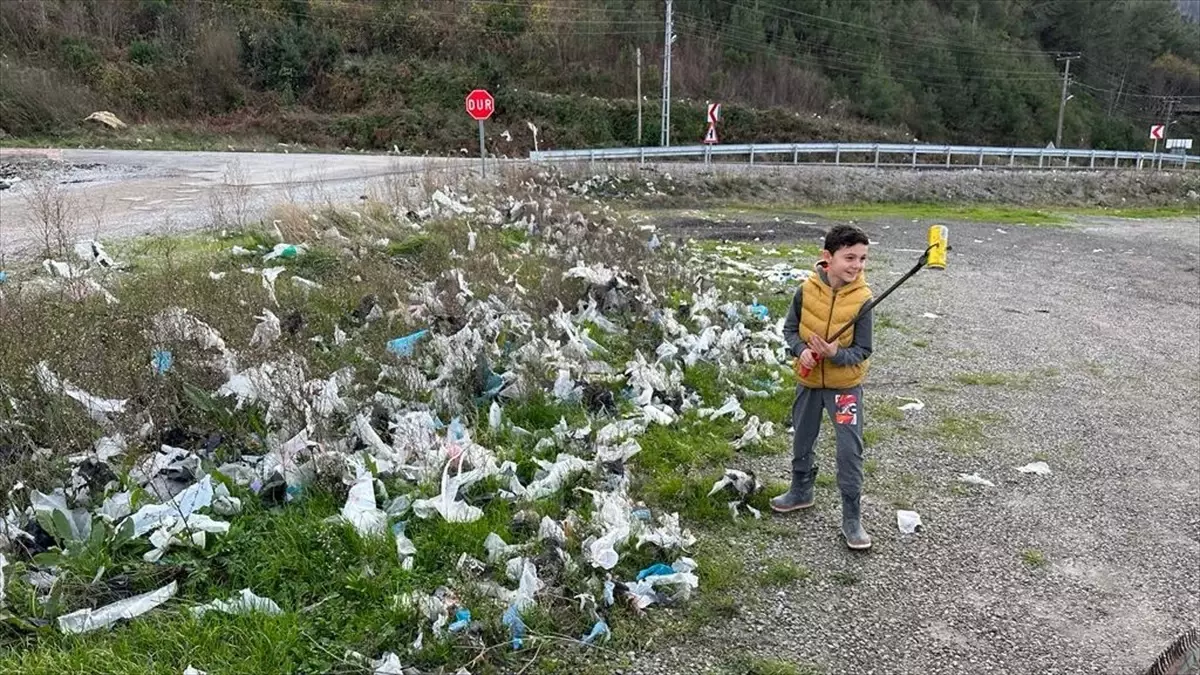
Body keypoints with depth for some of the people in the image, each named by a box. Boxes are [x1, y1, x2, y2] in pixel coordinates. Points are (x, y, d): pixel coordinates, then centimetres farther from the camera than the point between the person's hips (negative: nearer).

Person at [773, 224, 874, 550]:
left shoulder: (862, 299, -18)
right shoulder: (807, 289, -13)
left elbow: (862, 351, -15)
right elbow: (790, 328, -1)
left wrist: (836, 353, -34)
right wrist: (801, 350, -20)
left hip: (845, 384, -3)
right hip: (808, 380, 3)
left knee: (850, 450, -5)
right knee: (802, 441, 19)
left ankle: (852, 518, 9)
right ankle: (801, 491, 43)